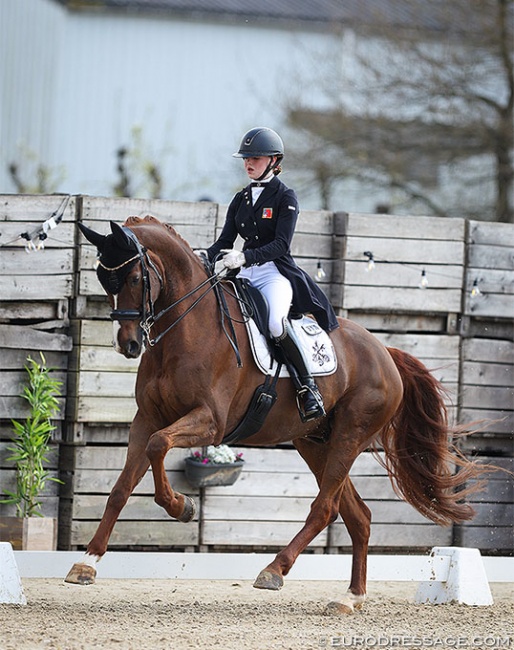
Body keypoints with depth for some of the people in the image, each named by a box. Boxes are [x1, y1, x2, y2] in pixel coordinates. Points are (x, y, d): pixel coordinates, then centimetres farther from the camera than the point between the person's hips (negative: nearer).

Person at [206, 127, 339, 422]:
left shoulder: (285, 197, -2)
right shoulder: (241, 199, 17)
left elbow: (281, 245, -13)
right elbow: (225, 242, 12)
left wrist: (244, 257, -27)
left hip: (277, 273, -7)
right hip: (246, 276, 7)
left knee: (276, 323, -35)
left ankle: (308, 386, -22)